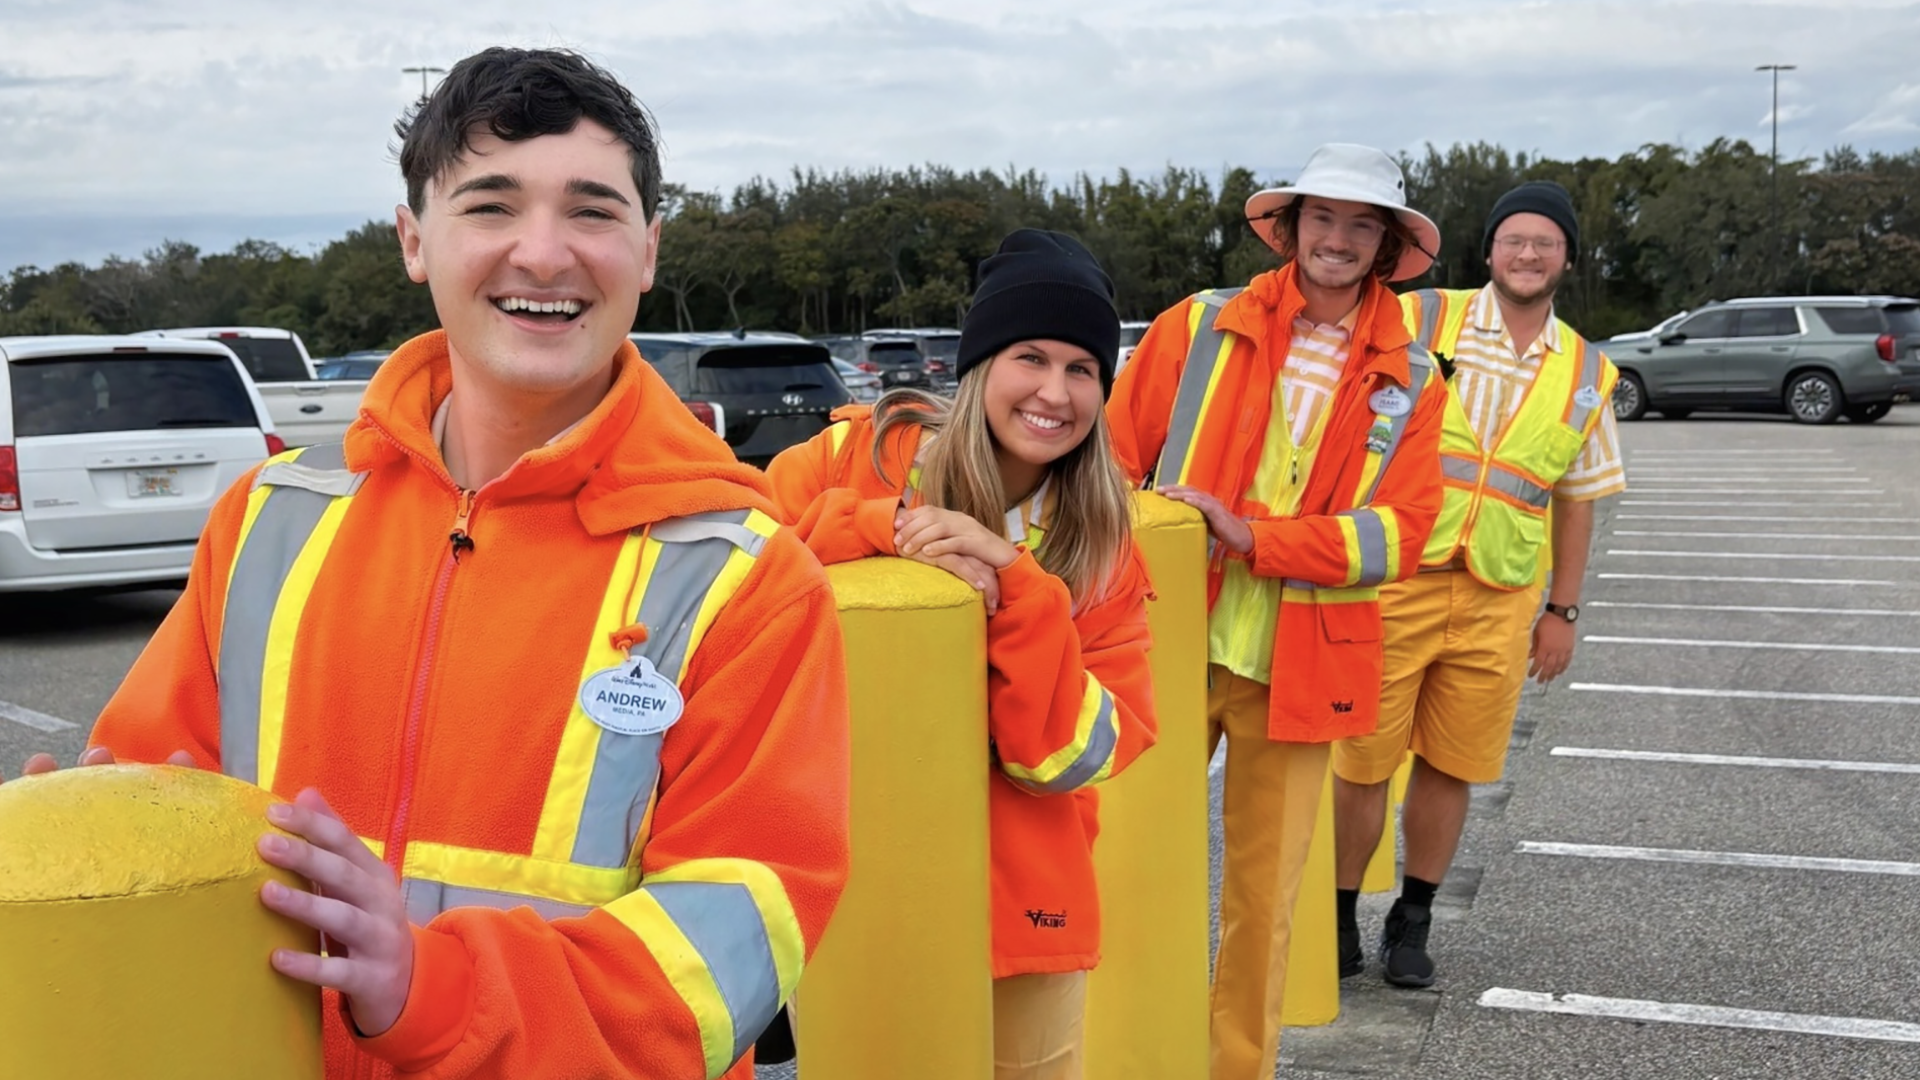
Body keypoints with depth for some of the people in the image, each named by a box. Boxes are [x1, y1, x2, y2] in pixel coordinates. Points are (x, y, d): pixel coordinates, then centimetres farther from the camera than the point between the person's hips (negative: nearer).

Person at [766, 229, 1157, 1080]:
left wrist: (1015, 583, -25)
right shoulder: (864, 453, -8)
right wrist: (886, 525, -26)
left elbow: (1075, 755, -12)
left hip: (1017, 904, 2)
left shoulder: (1103, 547, -3)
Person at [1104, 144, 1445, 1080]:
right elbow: (1116, 463, 0)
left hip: (1296, 668, 1)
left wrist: (1251, 537, -19)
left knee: (1264, 892, 9)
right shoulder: (1199, 329, 1)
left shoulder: (1409, 384, 3)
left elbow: (1397, 535, -7)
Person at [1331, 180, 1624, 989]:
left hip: (1497, 599, 3)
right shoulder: (1418, 321, -1)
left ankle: (1413, 922, 26)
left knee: (1450, 767, 9)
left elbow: (1577, 500, 14)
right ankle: (1339, 917, 20)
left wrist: (1563, 610, 12)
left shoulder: (1587, 375, 10)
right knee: (1363, 761, 2)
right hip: (1390, 581, -2)